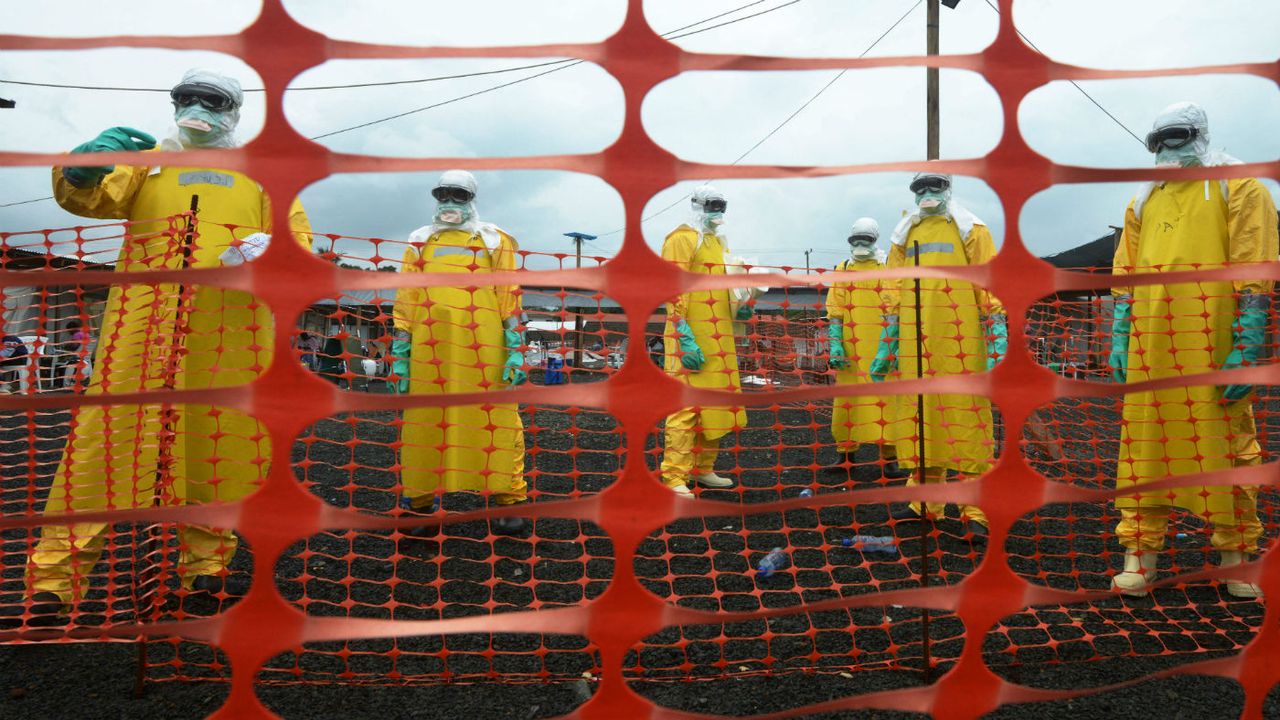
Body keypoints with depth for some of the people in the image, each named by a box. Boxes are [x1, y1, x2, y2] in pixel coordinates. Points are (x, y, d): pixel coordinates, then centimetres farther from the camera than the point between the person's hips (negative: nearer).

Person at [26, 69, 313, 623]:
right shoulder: (146, 158, 20)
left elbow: (296, 234, 13)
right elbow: (91, 198, 4)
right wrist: (85, 165, -19)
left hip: (231, 329, 1)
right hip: (145, 317, -1)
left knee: (223, 440, 1)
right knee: (110, 431, -8)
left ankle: (205, 562, 13)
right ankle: (56, 572, -6)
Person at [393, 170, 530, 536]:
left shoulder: (494, 240, 14)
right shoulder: (420, 242, 20)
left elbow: (510, 297, 7)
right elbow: (405, 299, 18)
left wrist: (516, 349, -1)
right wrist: (400, 354, 11)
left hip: (483, 350, -2)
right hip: (430, 350, 2)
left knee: (497, 421, -5)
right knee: (425, 421, 3)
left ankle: (509, 502, 2)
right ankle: (421, 501, 14)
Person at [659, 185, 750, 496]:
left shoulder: (719, 242, 22)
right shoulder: (683, 238, -6)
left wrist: (737, 311, 10)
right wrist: (685, 339, -21)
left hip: (719, 337, 9)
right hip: (690, 339, -9)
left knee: (717, 403, 13)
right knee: (686, 406, -11)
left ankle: (703, 469, 24)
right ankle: (674, 478, -6)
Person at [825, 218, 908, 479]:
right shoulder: (843, 270, 13)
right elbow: (835, 312, 8)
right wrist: (835, 345, -2)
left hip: (881, 348, -2)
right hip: (851, 350, 2)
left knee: (885, 399, -5)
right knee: (847, 399, 5)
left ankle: (889, 458, 0)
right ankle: (847, 453, 18)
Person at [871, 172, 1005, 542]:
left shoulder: (970, 231, 4)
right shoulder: (905, 236, 18)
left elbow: (991, 291, -1)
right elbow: (895, 296, 19)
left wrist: (997, 347, -8)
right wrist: (885, 347, 15)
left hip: (960, 348, -4)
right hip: (916, 348, 5)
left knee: (967, 421, -5)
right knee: (920, 419, 8)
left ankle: (975, 512, 0)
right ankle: (926, 501, 20)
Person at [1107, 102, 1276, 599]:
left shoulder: (1237, 187, 4)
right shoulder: (1144, 200, 18)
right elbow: (1125, 275, 19)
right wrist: (1118, 339, 11)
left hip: (1212, 346, -4)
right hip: (1150, 349, 4)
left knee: (1226, 446, 2)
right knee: (1144, 445, 4)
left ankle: (1236, 557, 15)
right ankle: (1140, 553, 10)